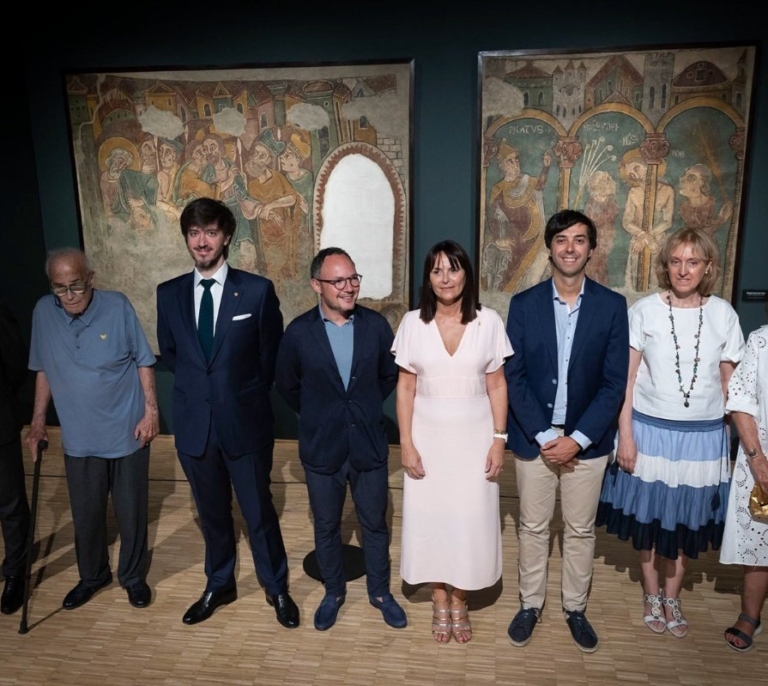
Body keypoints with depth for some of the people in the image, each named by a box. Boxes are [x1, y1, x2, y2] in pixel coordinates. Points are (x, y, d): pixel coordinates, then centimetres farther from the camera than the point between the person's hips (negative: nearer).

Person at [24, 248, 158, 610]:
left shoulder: (118, 306, -13)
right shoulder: (43, 312, -5)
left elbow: (143, 361, -6)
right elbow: (43, 370, 7)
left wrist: (151, 409, -11)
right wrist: (37, 421, 8)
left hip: (127, 432, -2)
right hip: (78, 437, 2)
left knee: (131, 512, 11)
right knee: (85, 514, 16)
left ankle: (133, 576, 33)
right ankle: (92, 575, 41)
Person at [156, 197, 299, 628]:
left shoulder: (257, 290, -9)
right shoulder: (170, 293, 1)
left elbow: (272, 355, -1)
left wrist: (246, 394, 5)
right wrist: (198, 383, 11)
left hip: (245, 422, -3)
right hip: (194, 423, 3)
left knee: (259, 512, 10)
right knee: (212, 512, 19)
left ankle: (278, 589, 33)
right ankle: (220, 586, 41)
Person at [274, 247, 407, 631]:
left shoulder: (376, 325, -8)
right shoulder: (299, 332, -11)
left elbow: (390, 375, 7)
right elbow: (287, 385, 4)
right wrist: (315, 417, 10)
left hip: (369, 445, 1)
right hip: (321, 448, 0)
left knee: (374, 524, 16)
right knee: (326, 527, 17)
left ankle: (380, 592, 39)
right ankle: (333, 592, 41)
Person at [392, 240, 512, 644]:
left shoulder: (489, 321, -4)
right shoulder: (413, 322, -4)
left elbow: (497, 386, -1)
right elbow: (405, 388, -2)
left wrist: (499, 440, -5)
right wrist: (406, 443, -6)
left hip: (474, 435, 0)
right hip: (428, 435, 1)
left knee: (470, 518, 8)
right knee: (429, 517, 10)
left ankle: (460, 601, 32)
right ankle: (440, 601, 32)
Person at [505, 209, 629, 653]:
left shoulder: (612, 305, -4)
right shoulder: (524, 304, -4)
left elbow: (615, 382, -6)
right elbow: (514, 377, -6)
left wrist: (577, 438, -13)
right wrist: (544, 436, -12)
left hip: (587, 440, 0)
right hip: (534, 438, 0)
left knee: (581, 530, 15)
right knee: (533, 528, 13)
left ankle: (576, 608, 36)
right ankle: (531, 605, 33)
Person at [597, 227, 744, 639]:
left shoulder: (723, 314, -2)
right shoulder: (644, 310, -8)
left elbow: (730, 383, 5)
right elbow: (626, 378, -6)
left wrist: (738, 438, 4)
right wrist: (625, 435, -9)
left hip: (704, 435, 2)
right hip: (651, 430, -1)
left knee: (686, 519, 14)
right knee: (649, 516, 12)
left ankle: (672, 597, 37)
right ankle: (651, 594, 35)